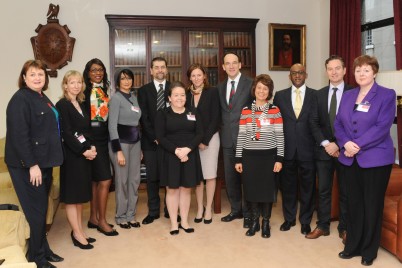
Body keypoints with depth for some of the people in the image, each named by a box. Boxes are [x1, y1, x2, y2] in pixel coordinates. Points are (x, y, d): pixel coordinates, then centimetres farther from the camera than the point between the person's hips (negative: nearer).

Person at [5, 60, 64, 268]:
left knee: (41, 209, 17)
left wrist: (47, 161, 16)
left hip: (44, 162, 9)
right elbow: (19, 135, -21)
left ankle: (43, 250, 31)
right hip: (28, 165, -8)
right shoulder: (20, 99, -14)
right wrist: (32, 164, -23)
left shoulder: (43, 98, 13)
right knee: (36, 211, 1)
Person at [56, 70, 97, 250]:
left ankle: (79, 231, 21)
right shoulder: (62, 105, -9)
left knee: (81, 194, 12)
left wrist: (91, 147, -3)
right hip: (72, 155, -8)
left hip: (84, 153, 8)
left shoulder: (81, 104, 14)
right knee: (72, 195, 0)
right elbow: (66, 133, -15)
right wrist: (83, 151, -15)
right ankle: (77, 234, 8)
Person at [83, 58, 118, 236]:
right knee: (105, 180, -6)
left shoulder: (104, 90, 13)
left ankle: (93, 218, 25)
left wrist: (107, 136, 6)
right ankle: (102, 221, 8)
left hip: (103, 138, 8)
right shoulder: (85, 91, -9)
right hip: (93, 139, -7)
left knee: (96, 180, 13)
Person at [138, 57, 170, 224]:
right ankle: (153, 211, 17)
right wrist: (155, 137, -9)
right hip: (150, 141, 0)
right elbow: (143, 117, -1)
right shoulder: (144, 90, 6)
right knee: (152, 177, 5)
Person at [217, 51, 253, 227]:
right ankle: (236, 210, 29)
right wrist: (222, 130, 5)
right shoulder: (220, 87, 13)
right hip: (227, 139, 5)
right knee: (230, 177, 12)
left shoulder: (251, 84, -4)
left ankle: (248, 213, 17)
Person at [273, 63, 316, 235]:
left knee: (307, 186, 9)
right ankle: (289, 218, 29)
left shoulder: (315, 95, 2)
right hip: (286, 149, 1)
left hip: (307, 149, -1)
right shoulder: (280, 96, 6)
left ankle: (305, 220, 26)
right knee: (287, 186, 11)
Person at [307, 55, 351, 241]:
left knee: (345, 191, 9)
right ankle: (322, 226, 21)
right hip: (324, 149, 3)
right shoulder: (319, 94, 8)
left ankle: (344, 228, 23)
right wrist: (326, 143, -9)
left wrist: (340, 145, -13)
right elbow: (313, 122, 3)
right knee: (323, 190, 9)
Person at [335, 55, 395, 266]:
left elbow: (382, 127, -14)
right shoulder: (347, 96, 12)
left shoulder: (387, 95, -3)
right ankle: (353, 246, 25)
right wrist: (346, 144, -12)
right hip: (350, 159, 4)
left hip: (375, 159, -4)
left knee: (372, 206, 6)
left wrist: (358, 145, -19)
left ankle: (369, 251, 21)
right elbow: (338, 124, 6)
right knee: (354, 204, 11)